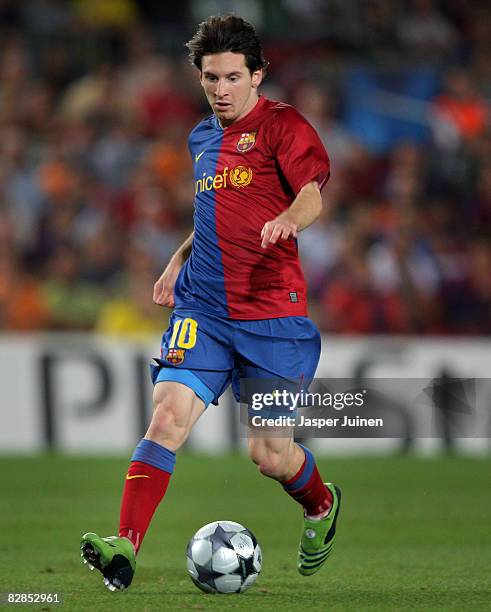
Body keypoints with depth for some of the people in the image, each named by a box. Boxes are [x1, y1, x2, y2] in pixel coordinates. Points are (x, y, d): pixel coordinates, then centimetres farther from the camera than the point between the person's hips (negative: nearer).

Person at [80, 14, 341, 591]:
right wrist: (180, 259, 21)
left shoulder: (282, 125, -3)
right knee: (168, 415, -17)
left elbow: (311, 196, -18)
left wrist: (288, 220, -39)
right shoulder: (202, 138, 17)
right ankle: (126, 547, -22)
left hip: (273, 311, -4)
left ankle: (321, 505, 34)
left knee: (271, 455, 0)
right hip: (202, 308, 4)